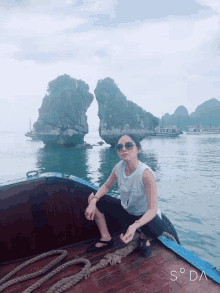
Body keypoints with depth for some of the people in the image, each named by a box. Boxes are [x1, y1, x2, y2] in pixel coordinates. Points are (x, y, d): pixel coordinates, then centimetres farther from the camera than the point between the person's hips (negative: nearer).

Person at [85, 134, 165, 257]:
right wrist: (93, 202, -19)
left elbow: (152, 209, -32)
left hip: (145, 216, -4)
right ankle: (106, 239, 8)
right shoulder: (118, 167, -16)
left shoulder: (146, 174, -32)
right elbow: (106, 186, -1)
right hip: (126, 212, 5)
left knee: (157, 229, -38)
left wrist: (135, 226, -49)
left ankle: (144, 238, 3)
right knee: (93, 198, -5)